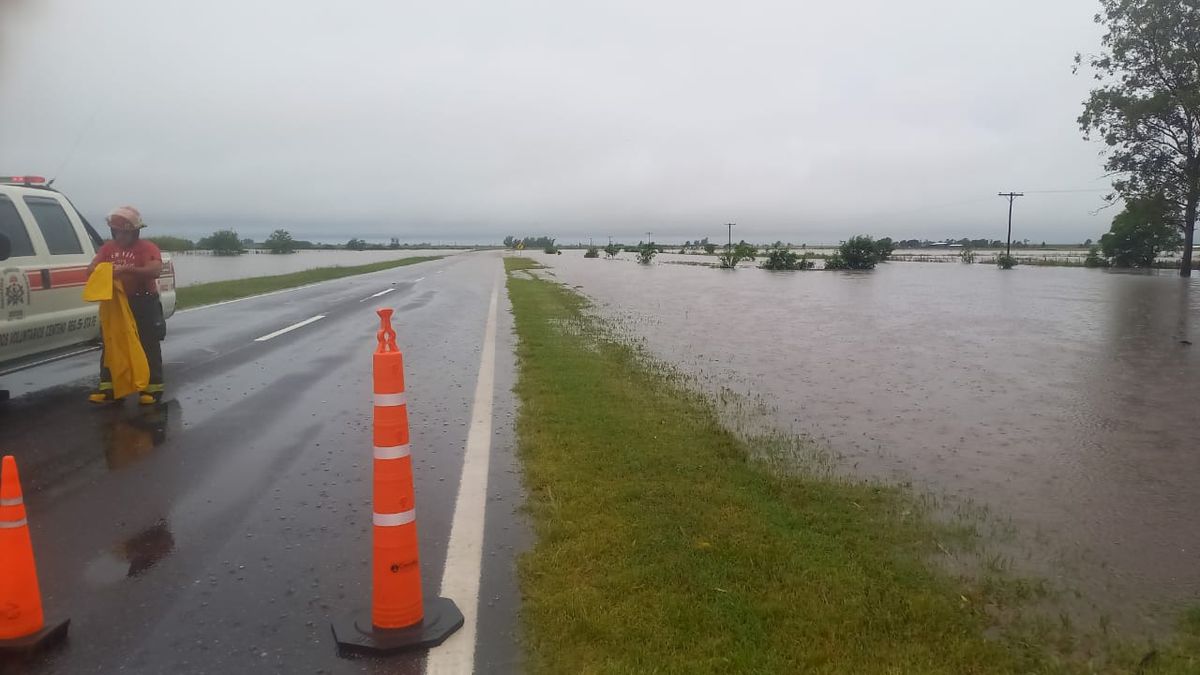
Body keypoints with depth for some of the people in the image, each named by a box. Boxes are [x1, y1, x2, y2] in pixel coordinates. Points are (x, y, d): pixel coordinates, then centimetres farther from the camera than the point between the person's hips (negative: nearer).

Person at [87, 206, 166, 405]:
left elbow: (155, 271, -25)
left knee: (148, 347, -1)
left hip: (143, 304, -6)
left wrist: (127, 269, -35)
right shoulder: (108, 248, 9)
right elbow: (91, 270, 4)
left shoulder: (147, 247, -8)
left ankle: (153, 388, 4)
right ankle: (108, 387, 17)